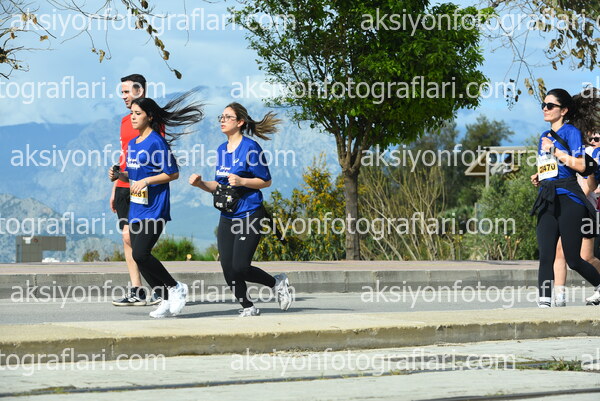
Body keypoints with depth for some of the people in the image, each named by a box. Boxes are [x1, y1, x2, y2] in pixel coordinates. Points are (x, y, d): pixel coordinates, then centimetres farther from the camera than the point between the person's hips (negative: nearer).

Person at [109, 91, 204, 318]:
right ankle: (167, 300, 13)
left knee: (140, 254, -18)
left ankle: (175, 288, 0)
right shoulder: (132, 144, 15)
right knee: (139, 257, 4)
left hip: (154, 209, -9)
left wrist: (146, 181, -18)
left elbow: (173, 173, -10)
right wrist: (119, 175, 4)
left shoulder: (156, 142, -10)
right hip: (136, 209, 9)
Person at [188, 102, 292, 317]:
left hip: (249, 214, -7)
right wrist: (201, 184, 2)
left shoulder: (250, 147, -9)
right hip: (227, 216, 7)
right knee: (228, 268, 0)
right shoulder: (221, 150, 12)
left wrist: (242, 181, -21)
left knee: (239, 267, -12)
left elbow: (266, 181, -7)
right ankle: (248, 307, 16)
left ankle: (277, 282, 13)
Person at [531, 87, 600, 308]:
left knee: (573, 259, -2)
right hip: (547, 201, 6)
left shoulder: (571, 131, -2)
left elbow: (580, 165, -13)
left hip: (569, 199, -6)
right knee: (545, 256, -7)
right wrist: (539, 177, 12)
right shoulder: (544, 137, 19)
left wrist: (555, 150, -13)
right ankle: (544, 302, -12)